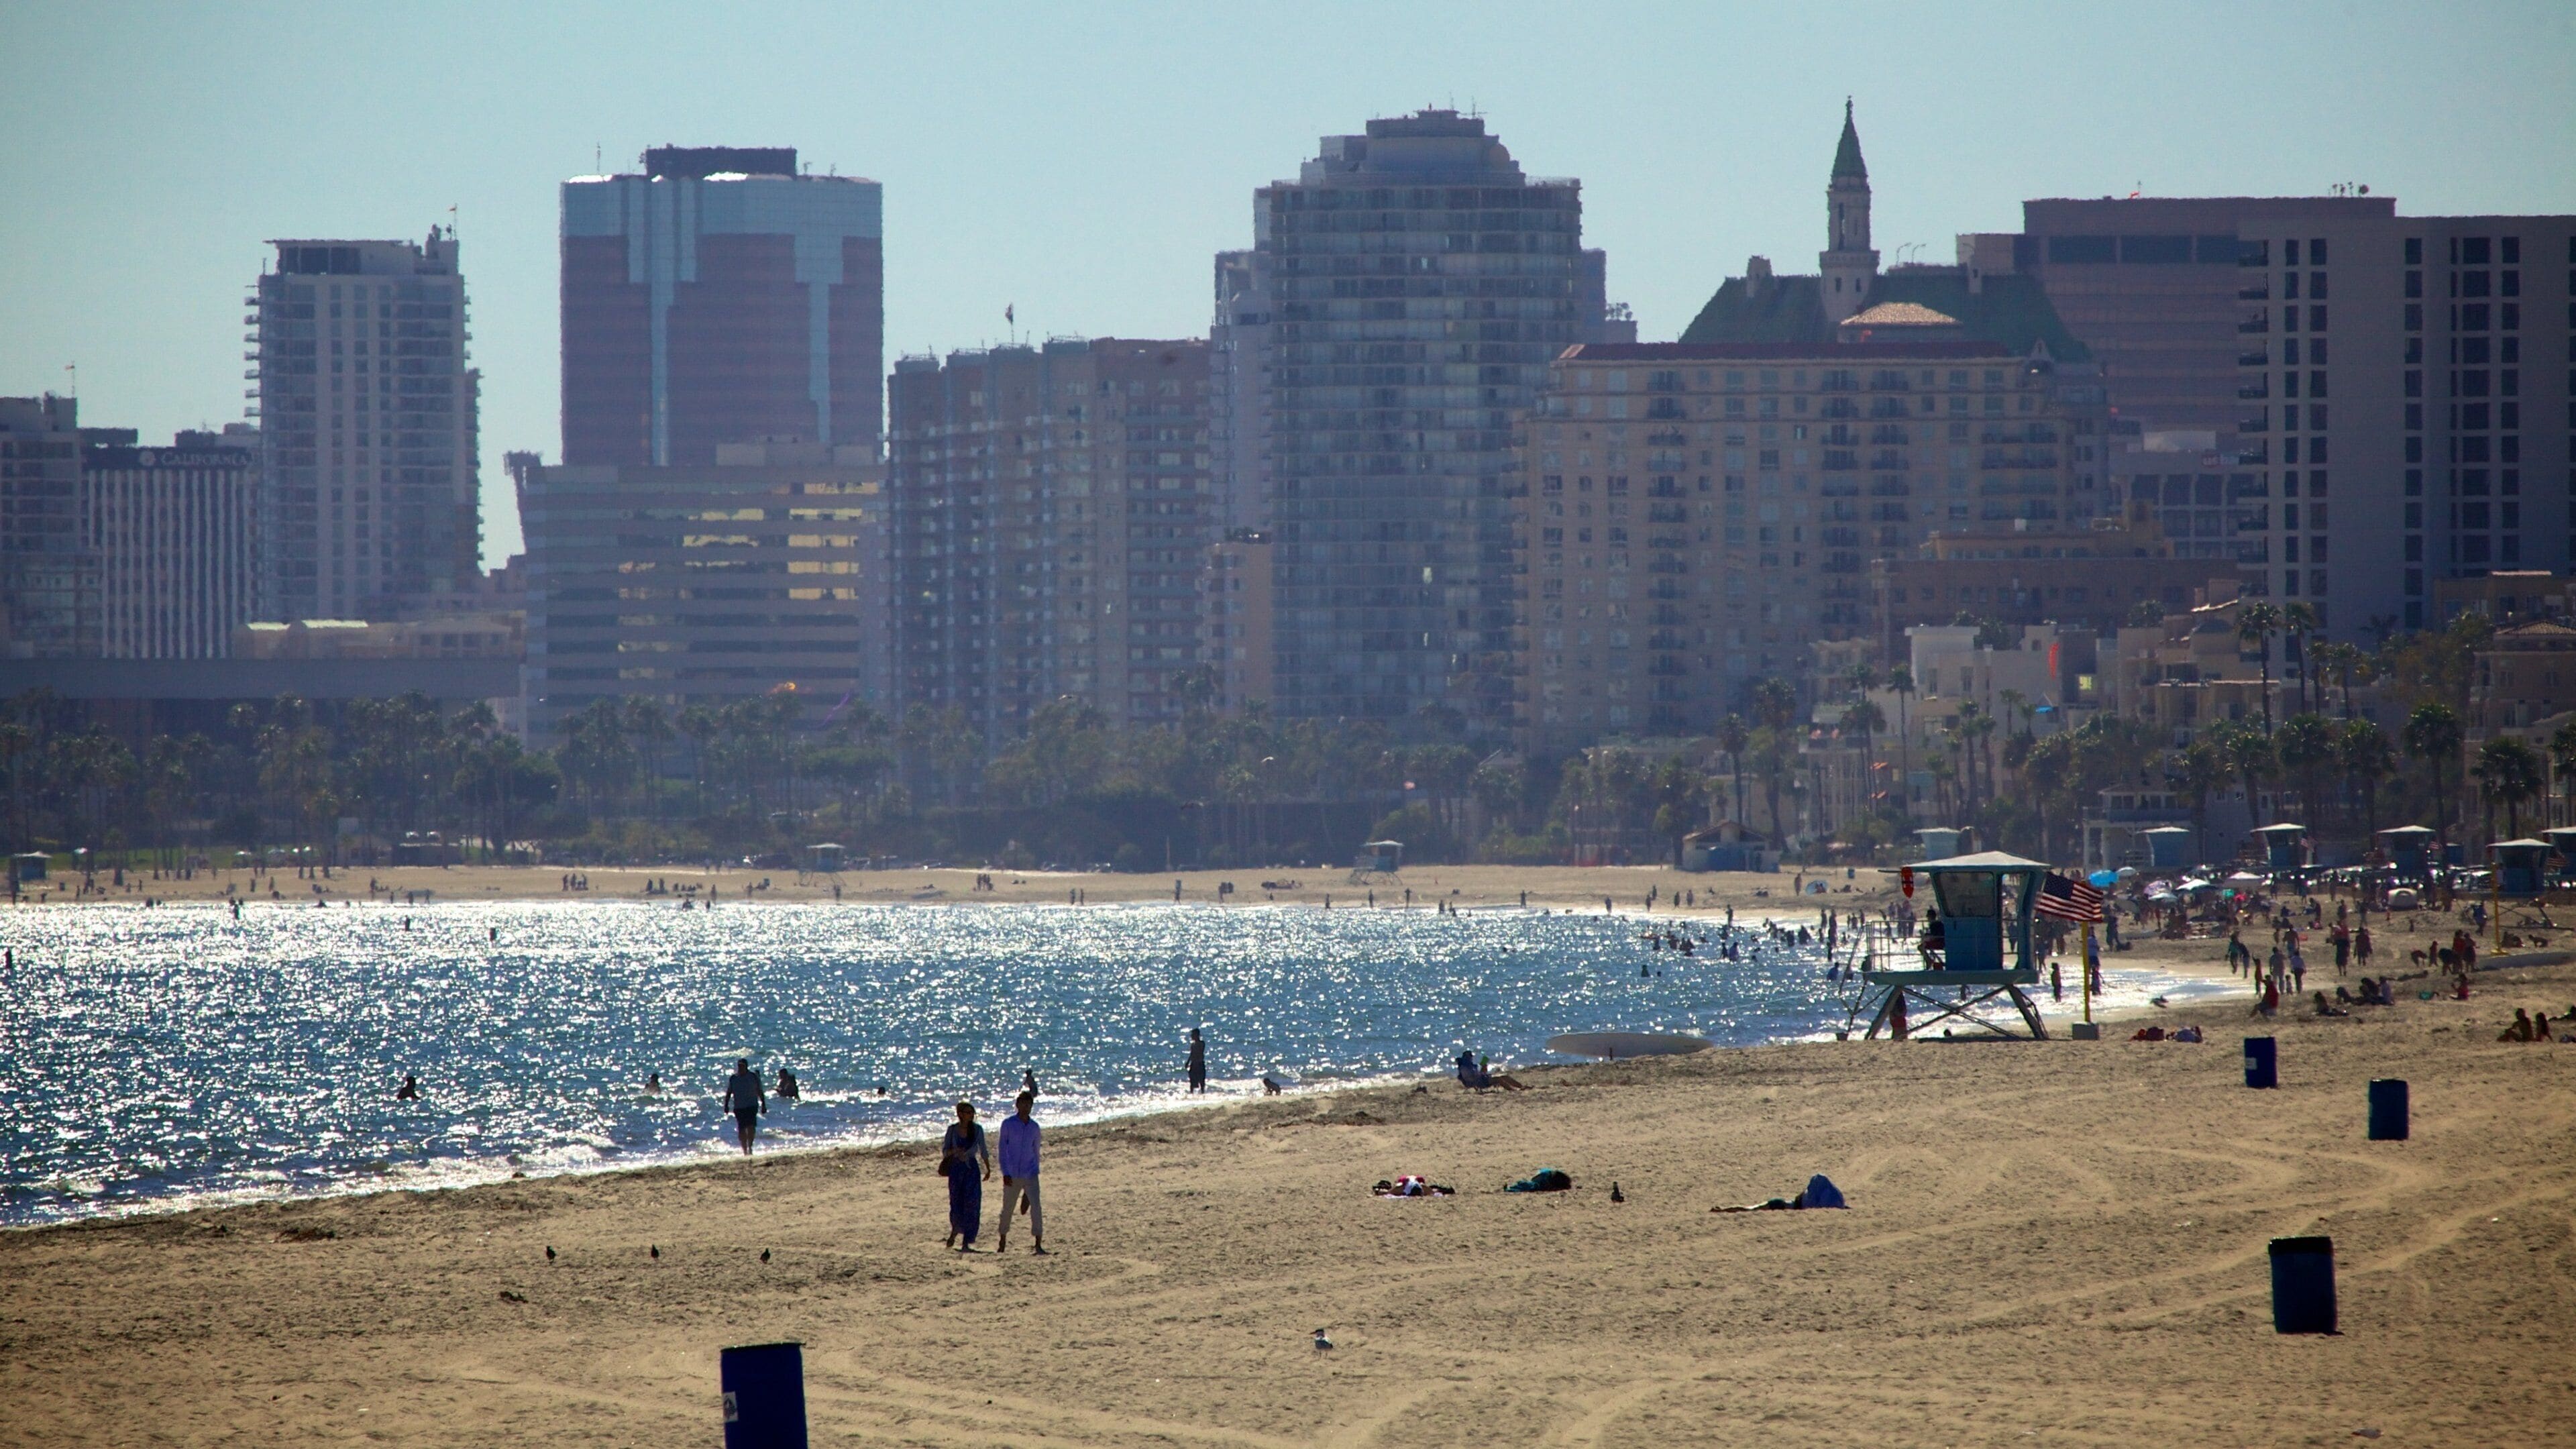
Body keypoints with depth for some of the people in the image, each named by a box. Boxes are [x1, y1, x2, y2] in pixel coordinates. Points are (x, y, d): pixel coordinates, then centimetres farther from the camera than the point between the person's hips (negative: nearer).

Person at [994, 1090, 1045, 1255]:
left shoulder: (1034, 1127, 7)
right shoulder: (1008, 1124, -1)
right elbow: (1003, 1149, -2)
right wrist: (1005, 1173, -9)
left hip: (1030, 1175, 1)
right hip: (1012, 1176, -1)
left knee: (1036, 1207, -13)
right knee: (1007, 1209, 9)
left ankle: (1038, 1244, -12)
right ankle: (1002, 1243, 26)